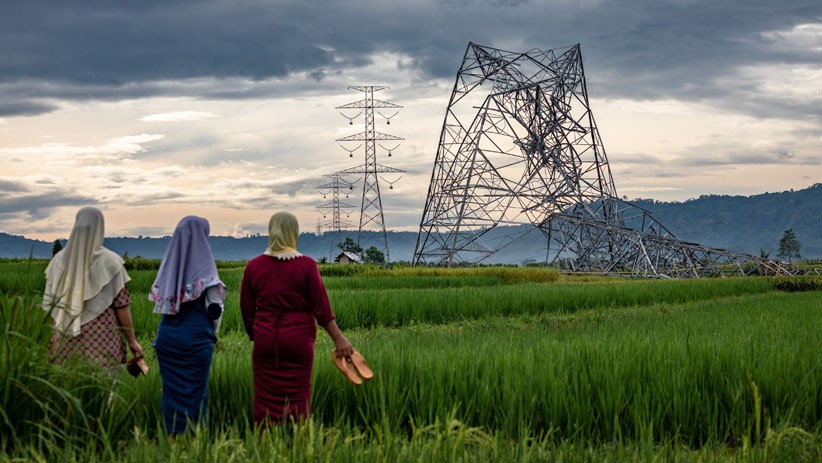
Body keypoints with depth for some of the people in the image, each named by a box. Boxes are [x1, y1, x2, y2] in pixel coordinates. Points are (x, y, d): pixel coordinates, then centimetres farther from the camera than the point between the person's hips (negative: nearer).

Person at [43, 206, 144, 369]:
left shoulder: (59, 260, 3)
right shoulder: (110, 262, -5)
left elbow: (50, 305, 7)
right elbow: (122, 306, -4)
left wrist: (55, 340, 17)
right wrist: (132, 341, 5)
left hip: (66, 343, 3)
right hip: (102, 342, -3)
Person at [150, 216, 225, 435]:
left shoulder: (168, 263, 5)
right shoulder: (204, 267, -9)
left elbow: (157, 298, 10)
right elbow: (215, 308, -9)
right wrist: (211, 333, 8)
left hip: (167, 334, 4)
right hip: (196, 336, -4)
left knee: (171, 387, 10)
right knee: (195, 390, 3)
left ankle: (172, 434, 13)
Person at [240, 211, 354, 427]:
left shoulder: (253, 267, -1)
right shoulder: (306, 265, -9)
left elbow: (247, 311, 4)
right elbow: (321, 308, -9)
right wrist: (339, 338, -4)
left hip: (266, 341, 2)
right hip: (298, 341, -2)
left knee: (266, 400, 7)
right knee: (297, 399, 6)